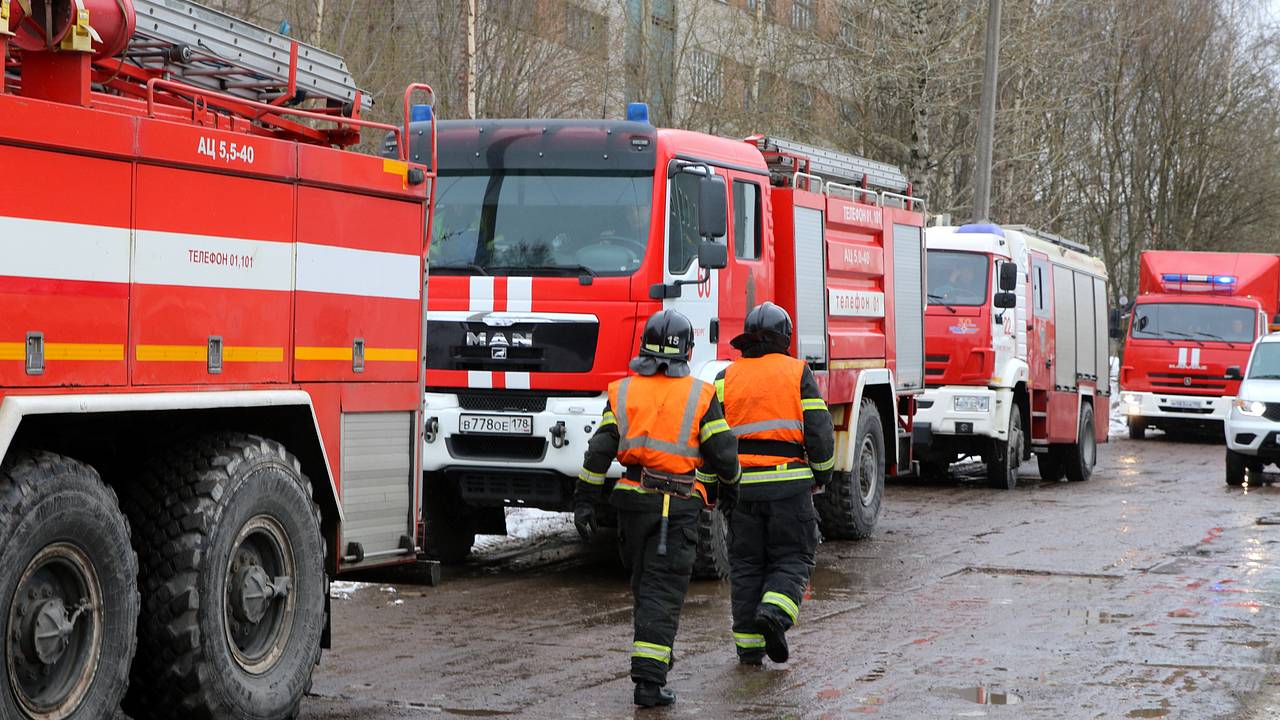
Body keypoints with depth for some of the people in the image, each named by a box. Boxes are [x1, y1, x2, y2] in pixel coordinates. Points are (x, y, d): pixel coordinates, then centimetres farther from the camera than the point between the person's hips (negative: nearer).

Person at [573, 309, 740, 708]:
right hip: (678, 506, -3)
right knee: (663, 592, -4)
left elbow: (599, 451, -2)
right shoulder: (700, 396, -5)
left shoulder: (622, 392, 2)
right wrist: (730, 481, 17)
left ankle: (656, 652, 36)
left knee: (644, 582, 23)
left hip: (631, 501, 3)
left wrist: (584, 501, 2)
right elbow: (723, 455, -5)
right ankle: (649, 679, -12)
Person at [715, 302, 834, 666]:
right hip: (788, 485, -2)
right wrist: (822, 473, 11)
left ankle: (749, 644, 9)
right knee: (792, 559, 8)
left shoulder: (726, 378, 8)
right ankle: (775, 613, -18)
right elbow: (819, 429, -3)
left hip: (742, 485, 2)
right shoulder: (798, 373, 2)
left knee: (746, 564, 10)